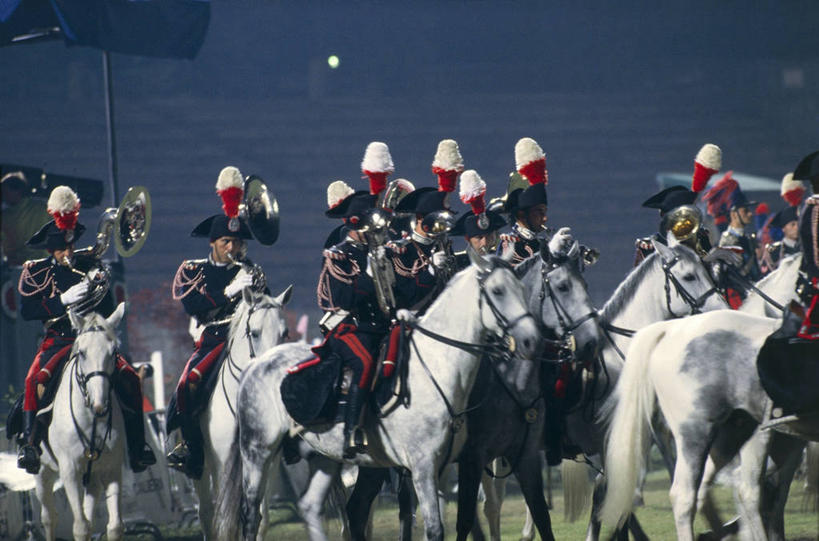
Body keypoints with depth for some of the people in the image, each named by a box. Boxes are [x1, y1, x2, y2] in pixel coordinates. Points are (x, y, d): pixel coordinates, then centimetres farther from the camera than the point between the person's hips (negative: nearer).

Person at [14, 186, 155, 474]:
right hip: (57, 342, -2)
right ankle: (29, 444, -24)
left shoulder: (90, 266, 8)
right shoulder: (35, 272, 3)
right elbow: (27, 310, -10)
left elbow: (108, 308, 8)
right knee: (37, 380, -30)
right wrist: (63, 300, -20)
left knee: (128, 377, -19)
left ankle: (137, 446, -10)